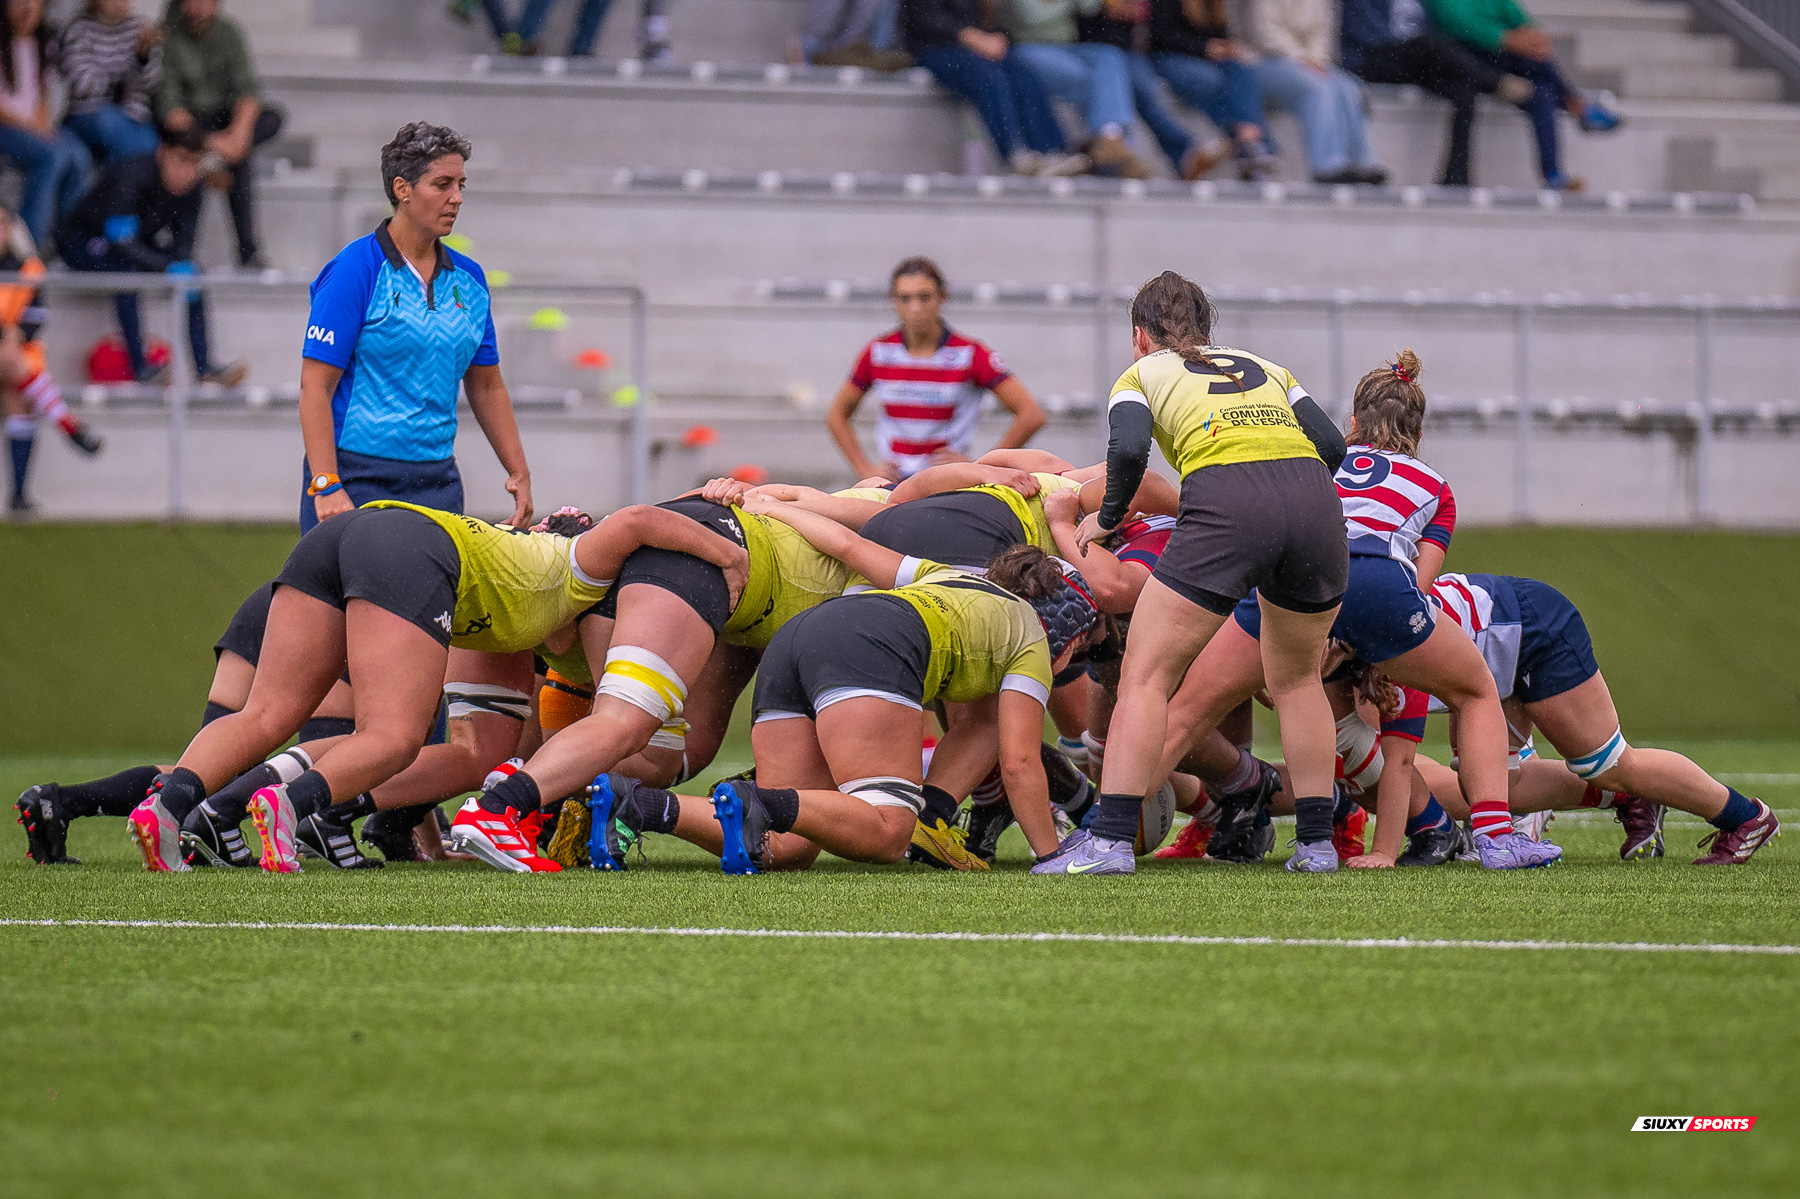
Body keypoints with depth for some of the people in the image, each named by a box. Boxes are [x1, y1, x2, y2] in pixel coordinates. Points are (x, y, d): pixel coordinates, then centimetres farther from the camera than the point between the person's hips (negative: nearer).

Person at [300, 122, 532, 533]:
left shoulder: (468, 279, 11)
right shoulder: (355, 272, -8)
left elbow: (486, 387, 20)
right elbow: (315, 387, -11)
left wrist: (519, 473, 13)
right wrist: (326, 486, -19)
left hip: (437, 481, 6)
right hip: (357, 480, -6)